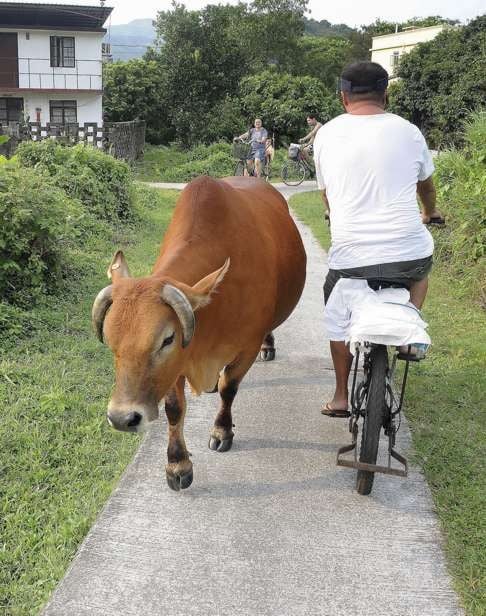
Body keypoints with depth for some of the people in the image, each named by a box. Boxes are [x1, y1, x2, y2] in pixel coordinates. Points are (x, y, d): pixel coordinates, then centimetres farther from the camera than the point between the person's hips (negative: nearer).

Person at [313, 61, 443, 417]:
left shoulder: (327, 134, 4)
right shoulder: (407, 132, 3)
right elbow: (426, 185, 22)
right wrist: (430, 212, 45)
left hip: (350, 257, 0)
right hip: (408, 252, 0)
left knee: (339, 320, 24)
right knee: (421, 267, 35)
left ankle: (340, 397, 27)